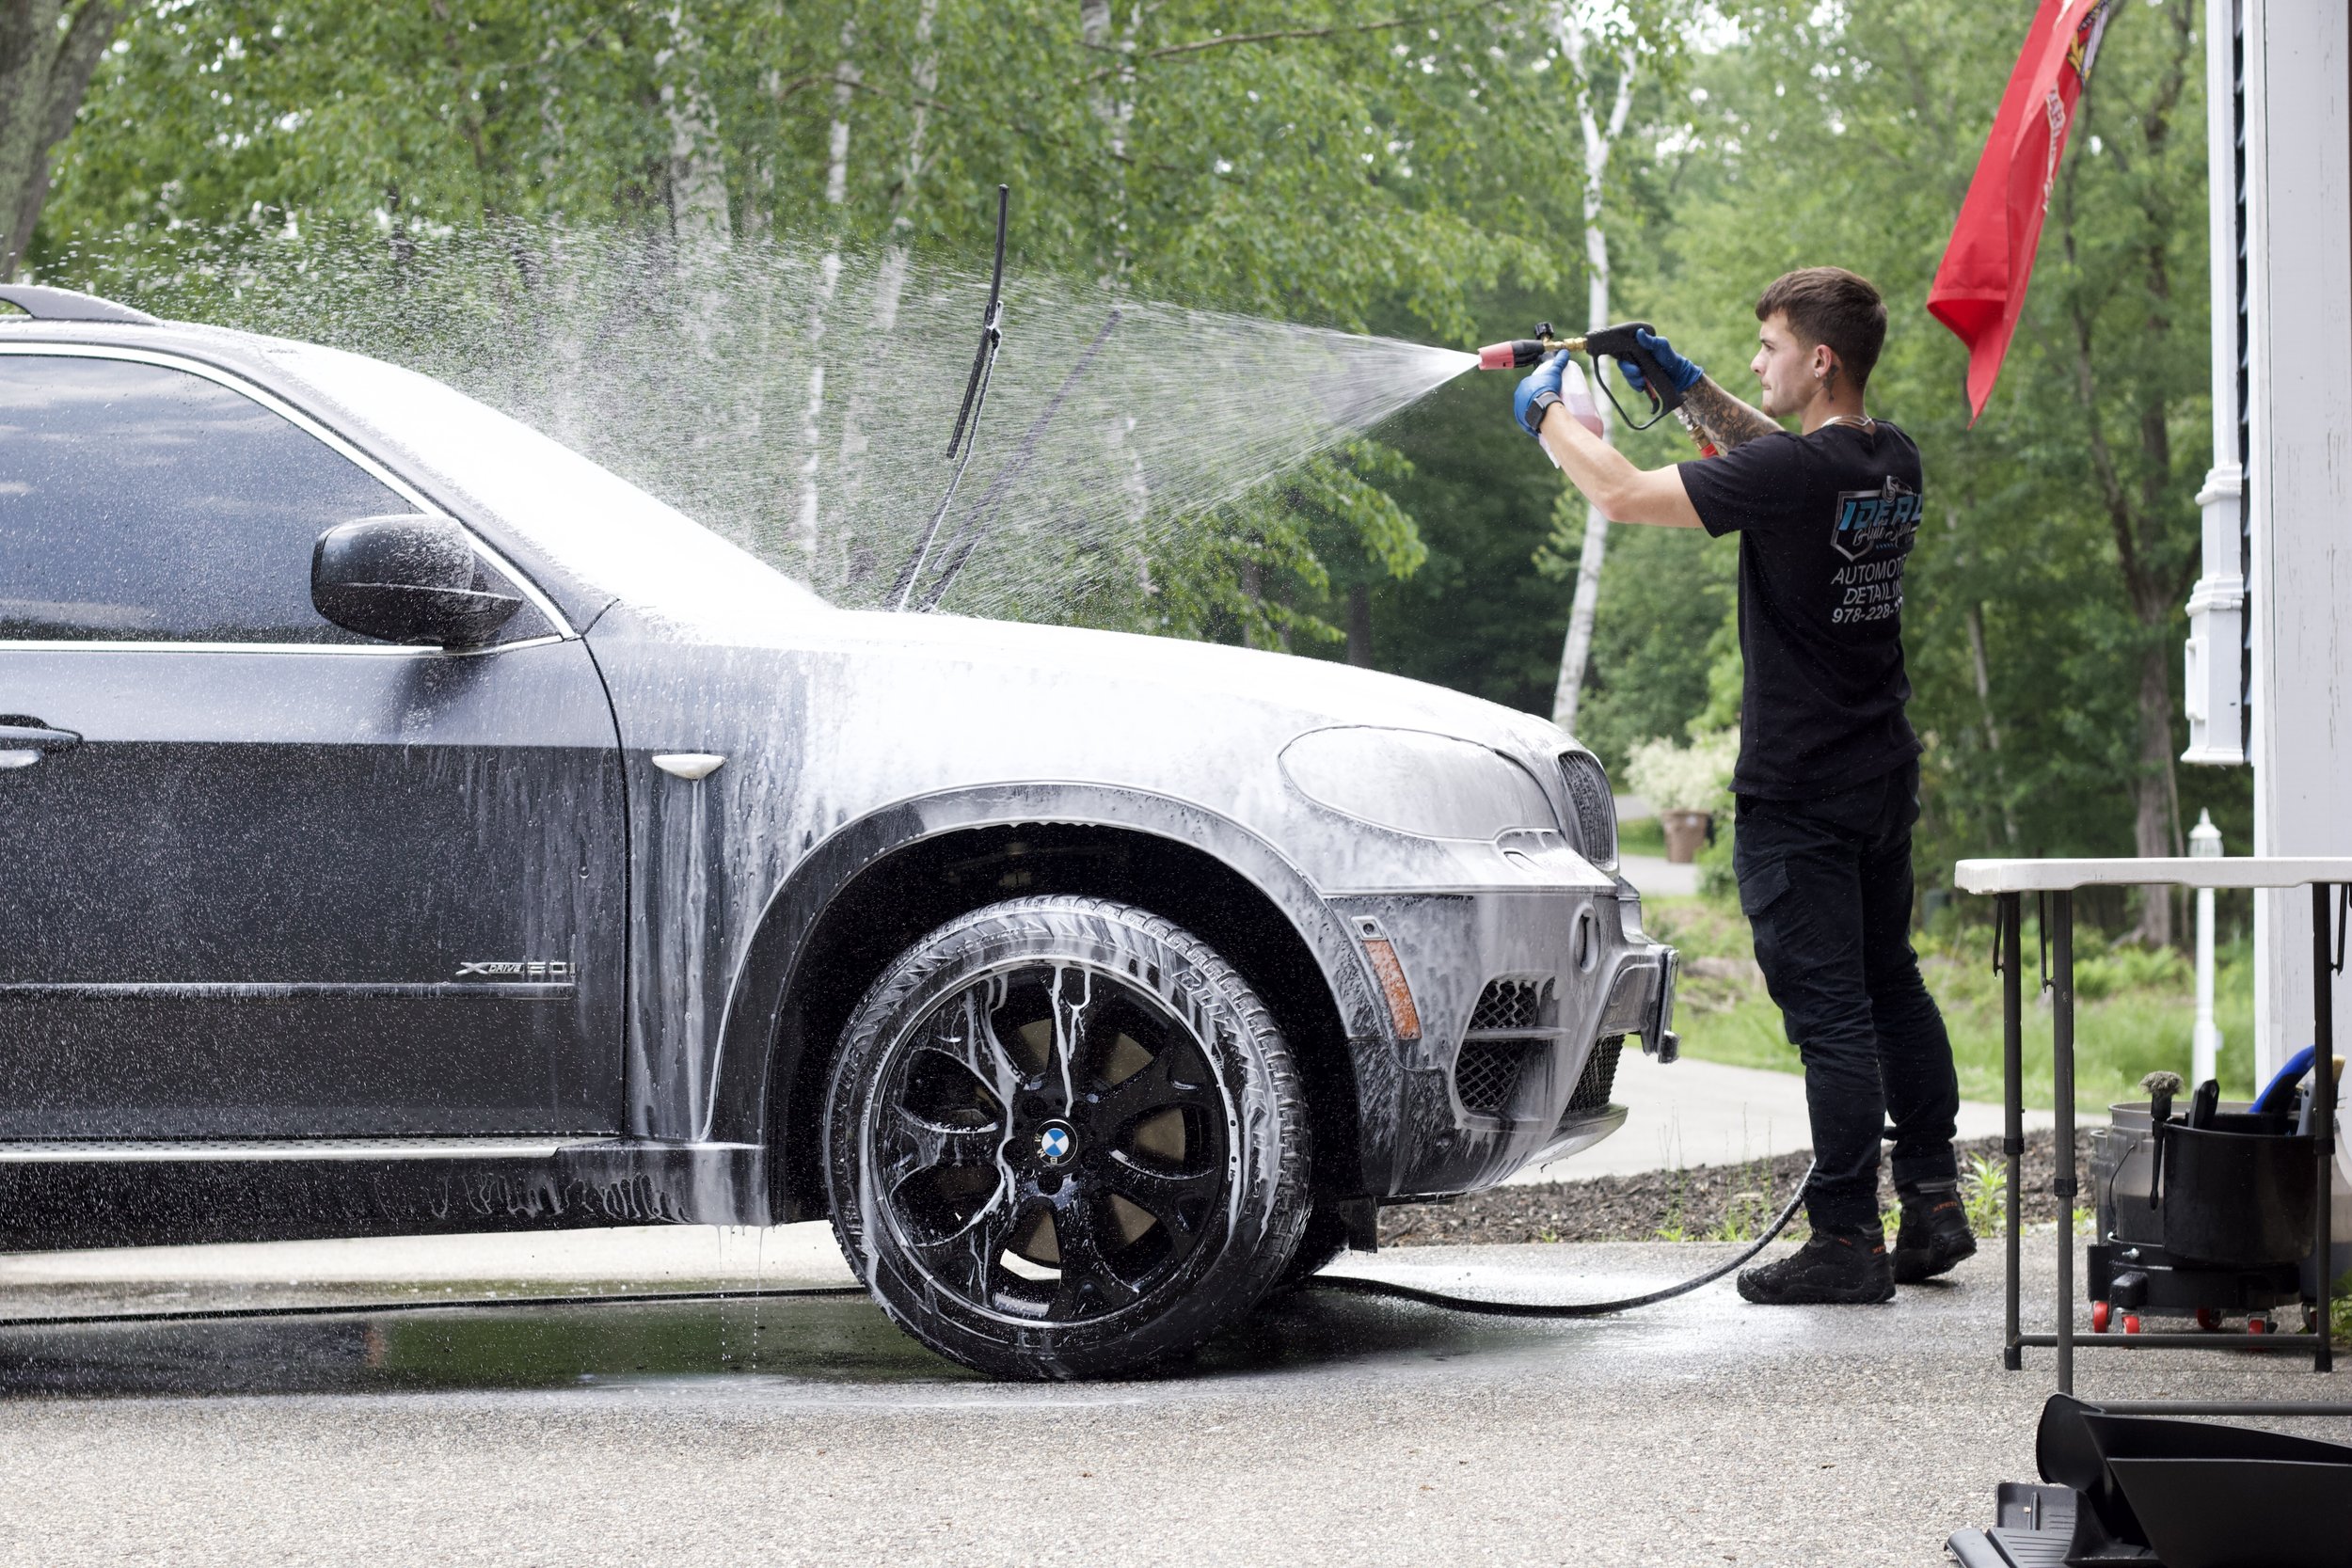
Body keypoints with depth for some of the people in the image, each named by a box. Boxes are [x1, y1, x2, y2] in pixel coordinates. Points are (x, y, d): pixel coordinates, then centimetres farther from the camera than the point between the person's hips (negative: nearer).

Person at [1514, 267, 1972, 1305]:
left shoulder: (1793, 473, -21)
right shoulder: (1892, 460, 5)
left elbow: (1622, 494, -16)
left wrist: (1547, 413, 0)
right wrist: (1688, 388, 20)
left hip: (1799, 792, -8)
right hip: (1884, 779, 8)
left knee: (1828, 1007, -5)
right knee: (1892, 986, 18)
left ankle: (1849, 1240, -3)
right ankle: (1933, 1205, 22)